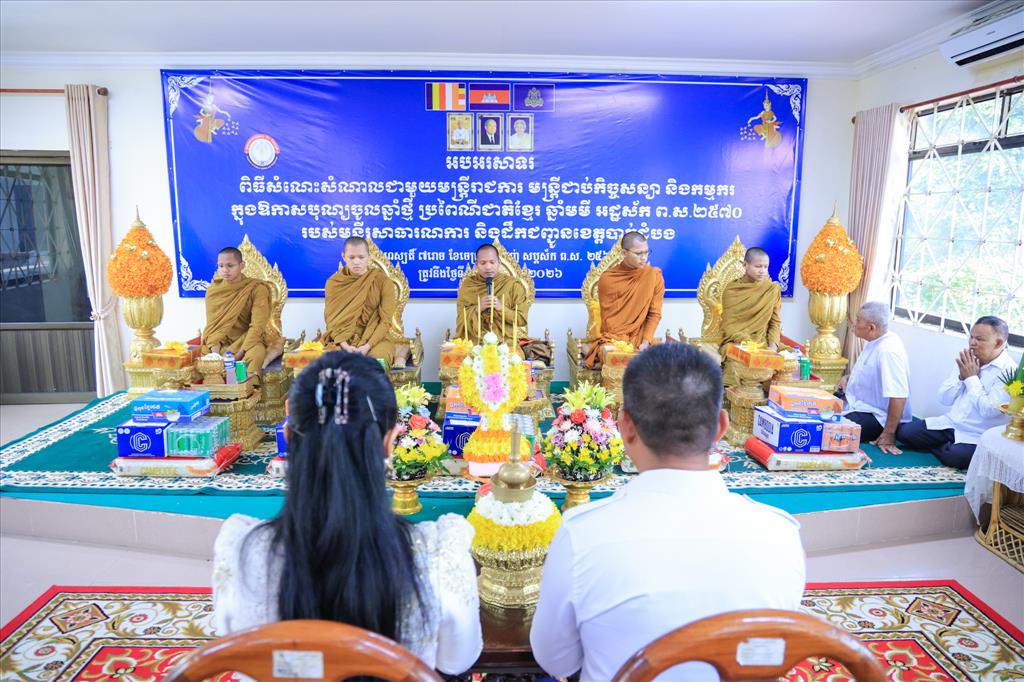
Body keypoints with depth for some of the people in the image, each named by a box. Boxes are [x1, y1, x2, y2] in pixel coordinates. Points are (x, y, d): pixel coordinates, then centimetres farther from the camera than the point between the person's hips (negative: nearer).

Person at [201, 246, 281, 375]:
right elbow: (212, 324, 1)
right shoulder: (213, 290, 2)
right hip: (222, 342, 4)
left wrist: (240, 353, -25)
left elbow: (257, 326, -16)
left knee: (255, 354, -36)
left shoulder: (257, 288, -10)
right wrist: (215, 351, -16)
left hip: (249, 341, -4)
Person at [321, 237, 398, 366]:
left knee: (377, 359, -34)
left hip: (375, 339, -1)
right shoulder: (333, 283, 4)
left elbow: (385, 321, -6)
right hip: (342, 339, 1)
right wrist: (345, 345, -18)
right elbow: (331, 319, -1)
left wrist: (368, 346, -20)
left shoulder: (383, 281, -2)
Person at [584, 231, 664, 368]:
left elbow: (654, 314, 0)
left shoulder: (655, 276, -2)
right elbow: (607, 317, -3)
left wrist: (646, 342, -14)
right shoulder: (607, 278, -5)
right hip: (612, 339, -2)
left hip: (640, 338, 2)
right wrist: (620, 342, -16)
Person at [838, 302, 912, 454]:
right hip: (859, 402, 9)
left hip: (876, 417, -9)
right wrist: (849, 377, 5)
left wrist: (888, 435, -30)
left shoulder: (888, 351, -29)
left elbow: (898, 397, -33)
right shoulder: (874, 341, 2)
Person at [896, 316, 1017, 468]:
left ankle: (937, 446, -1)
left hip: (978, 438, -6)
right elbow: (943, 399, 5)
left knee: (954, 456, -35)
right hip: (950, 424, 6)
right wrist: (962, 376, -10)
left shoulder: (1008, 371, -15)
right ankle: (946, 446, 11)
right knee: (903, 432, -10)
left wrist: (971, 378, -17)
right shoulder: (967, 361, 6)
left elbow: (988, 410, -26)